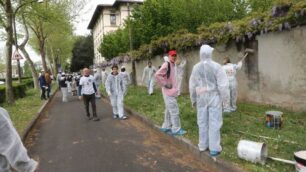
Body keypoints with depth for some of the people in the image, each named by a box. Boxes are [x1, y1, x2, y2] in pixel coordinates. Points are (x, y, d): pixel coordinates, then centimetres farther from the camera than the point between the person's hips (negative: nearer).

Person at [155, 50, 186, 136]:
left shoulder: (173, 65, 14)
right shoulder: (166, 65, -16)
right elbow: (157, 75, -26)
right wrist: (165, 84, -21)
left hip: (172, 91, 10)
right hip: (168, 92, -10)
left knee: (169, 110, 16)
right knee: (174, 110, -5)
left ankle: (166, 126, 27)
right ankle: (176, 129, 4)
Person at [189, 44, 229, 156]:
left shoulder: (196, 67, -1)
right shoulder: (216, 66, -12)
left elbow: (192, 85, 5)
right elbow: (222, 84, -11)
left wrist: (193, 99, 16)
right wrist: (225, 98, 1)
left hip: (201, 98, 4)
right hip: (214, 97, -3)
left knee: (202, 122, 12)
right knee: (214, 122, 3)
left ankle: (203, 145, 24)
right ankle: (214, 148, 9)